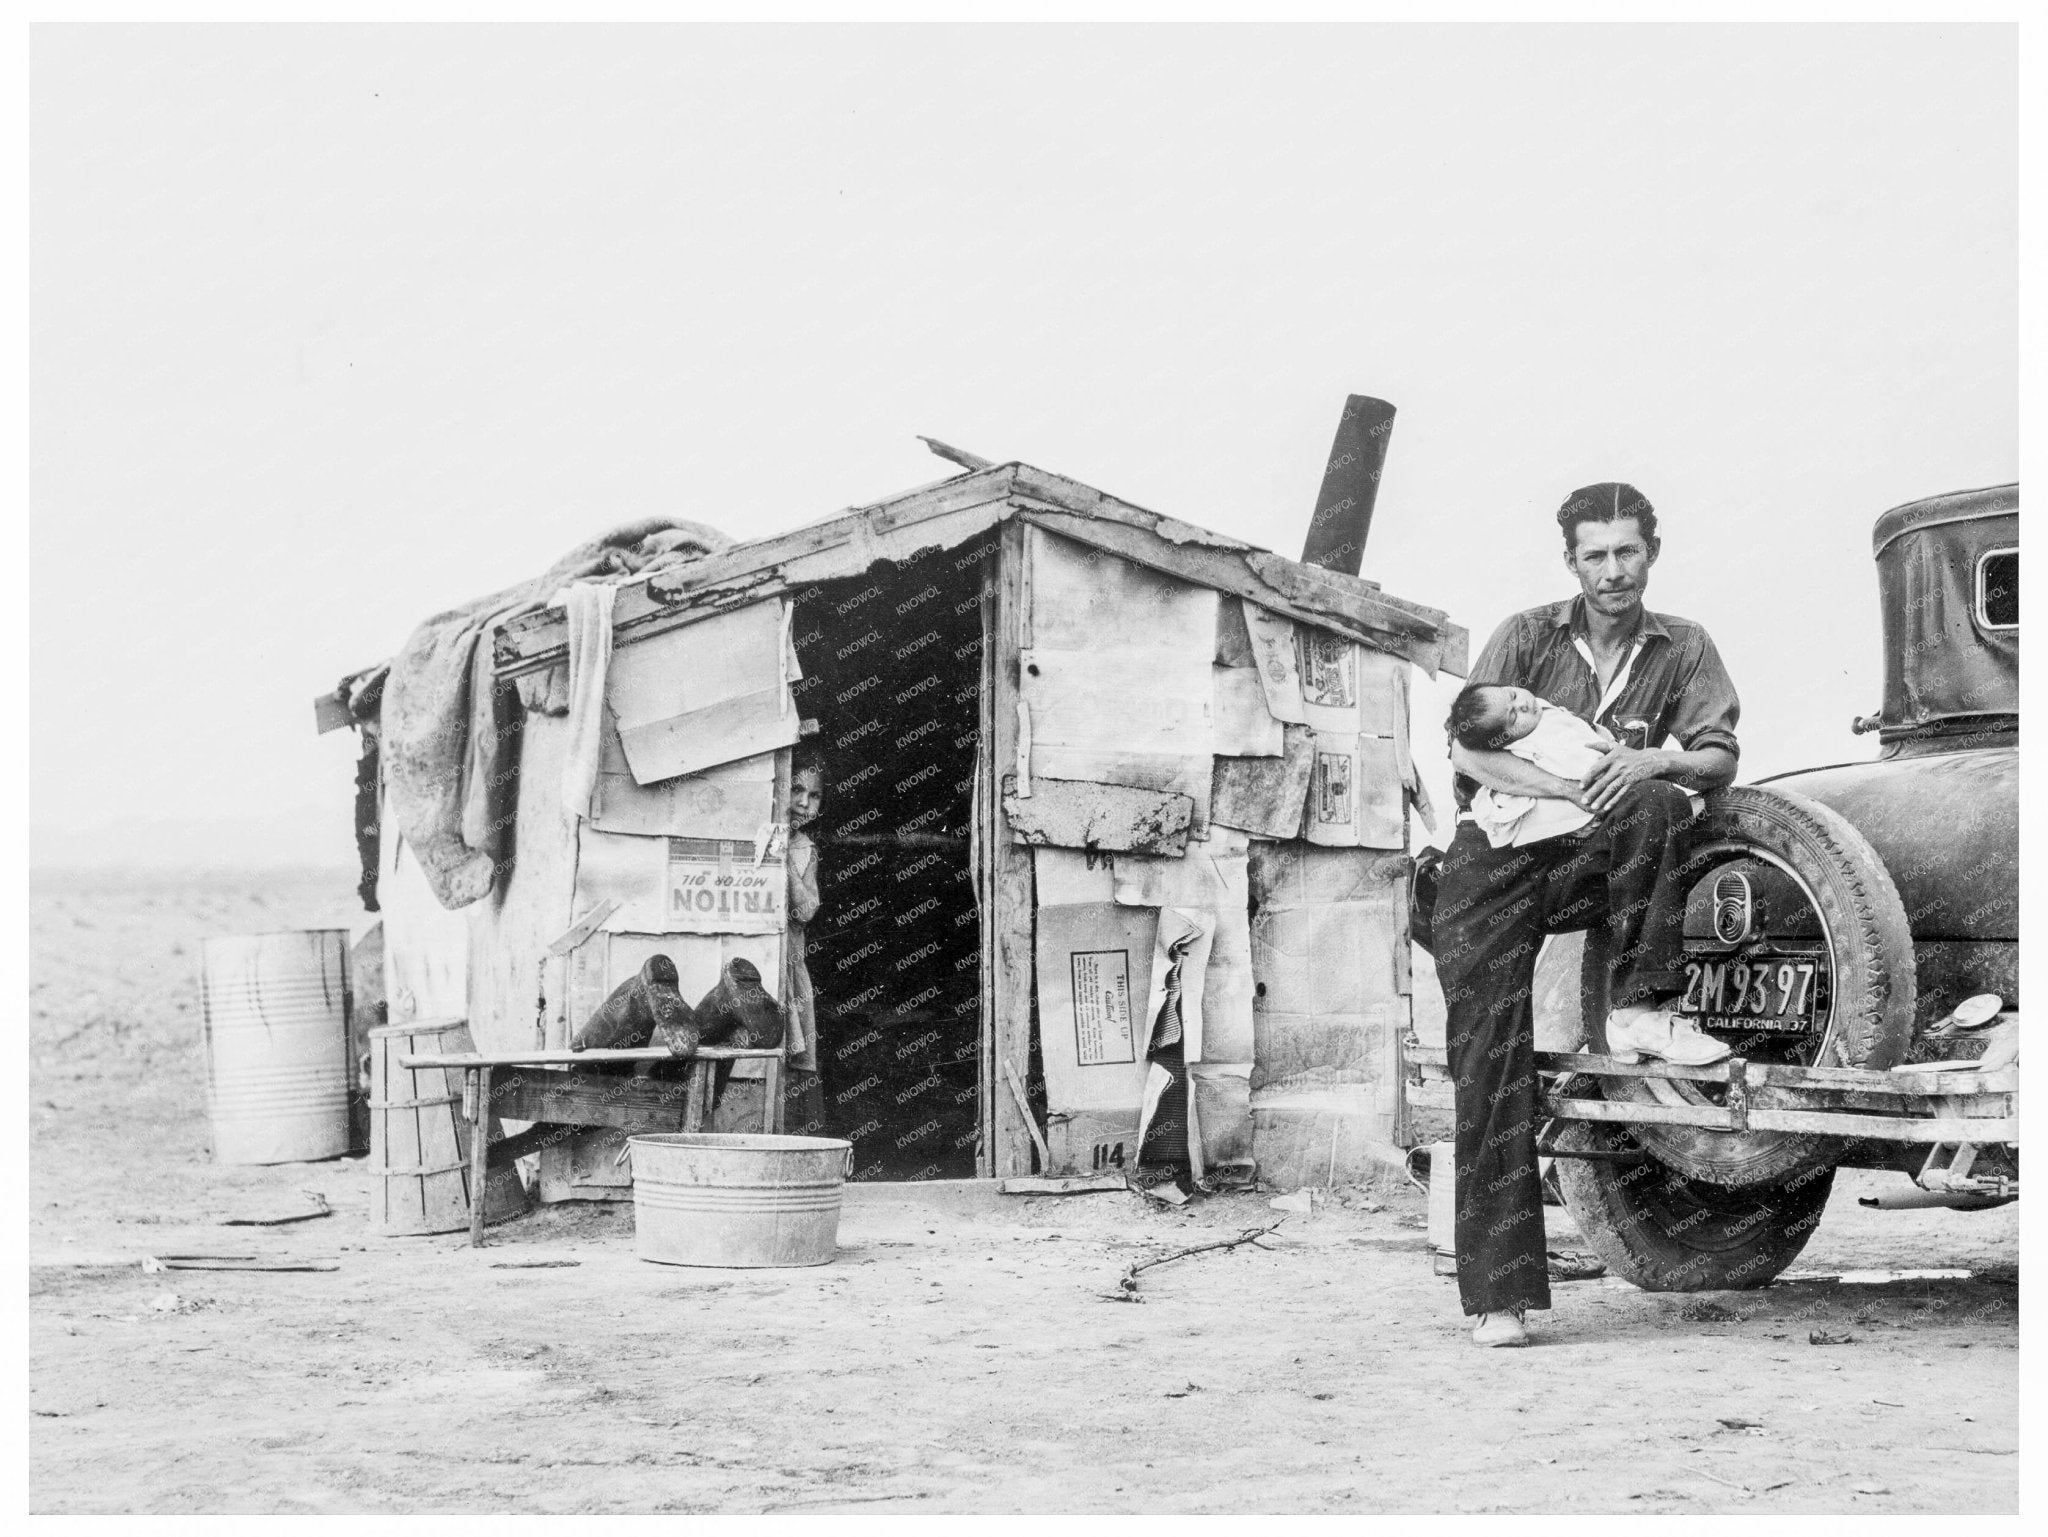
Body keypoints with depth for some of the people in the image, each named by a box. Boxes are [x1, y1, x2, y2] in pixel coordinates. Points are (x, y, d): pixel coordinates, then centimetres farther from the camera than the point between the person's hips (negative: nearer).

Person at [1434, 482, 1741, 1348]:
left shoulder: (1682, 649, 8)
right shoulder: (1527, 636, 2)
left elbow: (1721, 760, 1)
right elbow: (1468, 750, -7)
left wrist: (1657, 761, -21)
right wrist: (1567, 786, -21)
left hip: (1592, 859, 2)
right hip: (1498, 858, -2)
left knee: (1658, 807, -32)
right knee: (1492, 1068, -15)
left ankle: (1640, 1011, -25)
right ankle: (1497, 1295, -17)